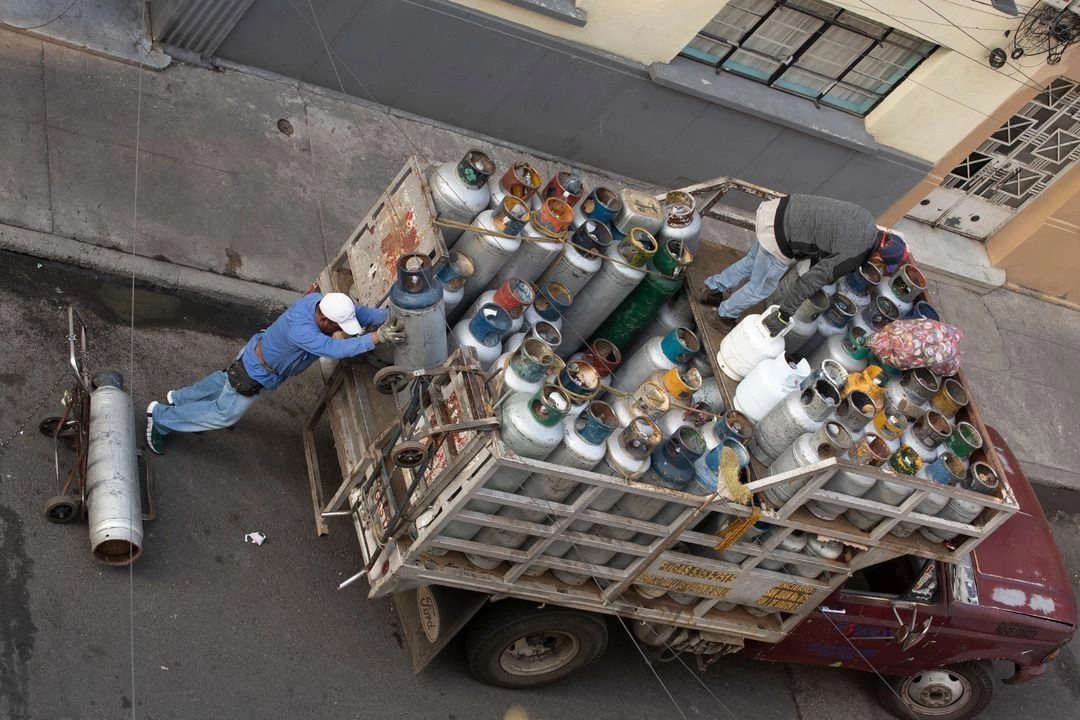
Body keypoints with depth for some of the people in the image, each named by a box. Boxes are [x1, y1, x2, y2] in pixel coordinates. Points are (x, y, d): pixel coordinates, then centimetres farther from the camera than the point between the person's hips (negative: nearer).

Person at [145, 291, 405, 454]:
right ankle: (160, 416, 26)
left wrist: (391, 317, -32)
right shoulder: (301, 330, -45)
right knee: (225, 413, 11)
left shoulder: (320, 301, -21)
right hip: (256, 374, -8)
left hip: (257, 352, 8)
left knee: (226, 381, 33)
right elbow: (336, 349, -55)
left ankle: (179, 398, 55)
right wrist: (378, 337, -59)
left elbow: (361, 312, -17)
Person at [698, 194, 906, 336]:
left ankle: (712, 289, 49)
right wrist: (784, 315, -16)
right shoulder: (853, 255, -19)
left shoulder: (865, 218, 5)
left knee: (752, 261, 32)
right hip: (778, 240, -8)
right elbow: (810, 281, -21)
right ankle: (723, 316, 36)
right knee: (760, 288, 16)